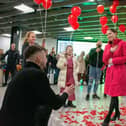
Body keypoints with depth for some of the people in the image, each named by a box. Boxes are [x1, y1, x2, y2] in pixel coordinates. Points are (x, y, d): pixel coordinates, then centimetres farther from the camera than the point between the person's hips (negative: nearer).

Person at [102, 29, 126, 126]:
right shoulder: (107, 46, 13)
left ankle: (107, 118, -4)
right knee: (113, 93, 12)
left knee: (114, 94, -7)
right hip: (110, 71, 6)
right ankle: (117, 113, 30)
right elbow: (105, 60, 5)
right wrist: (110, 51, -10)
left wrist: (113, 60, -10)